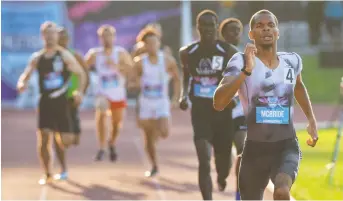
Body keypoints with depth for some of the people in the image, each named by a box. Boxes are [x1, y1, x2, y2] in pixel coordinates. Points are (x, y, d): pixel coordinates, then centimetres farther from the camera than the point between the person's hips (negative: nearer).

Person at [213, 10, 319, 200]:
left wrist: (311, 119, 24)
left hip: (287, 146, 1)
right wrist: (246, 71, -34)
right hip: (255, 148, -1)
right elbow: (218, 103, -26)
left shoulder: (292, 61, 2)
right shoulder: (241, 61, -11)